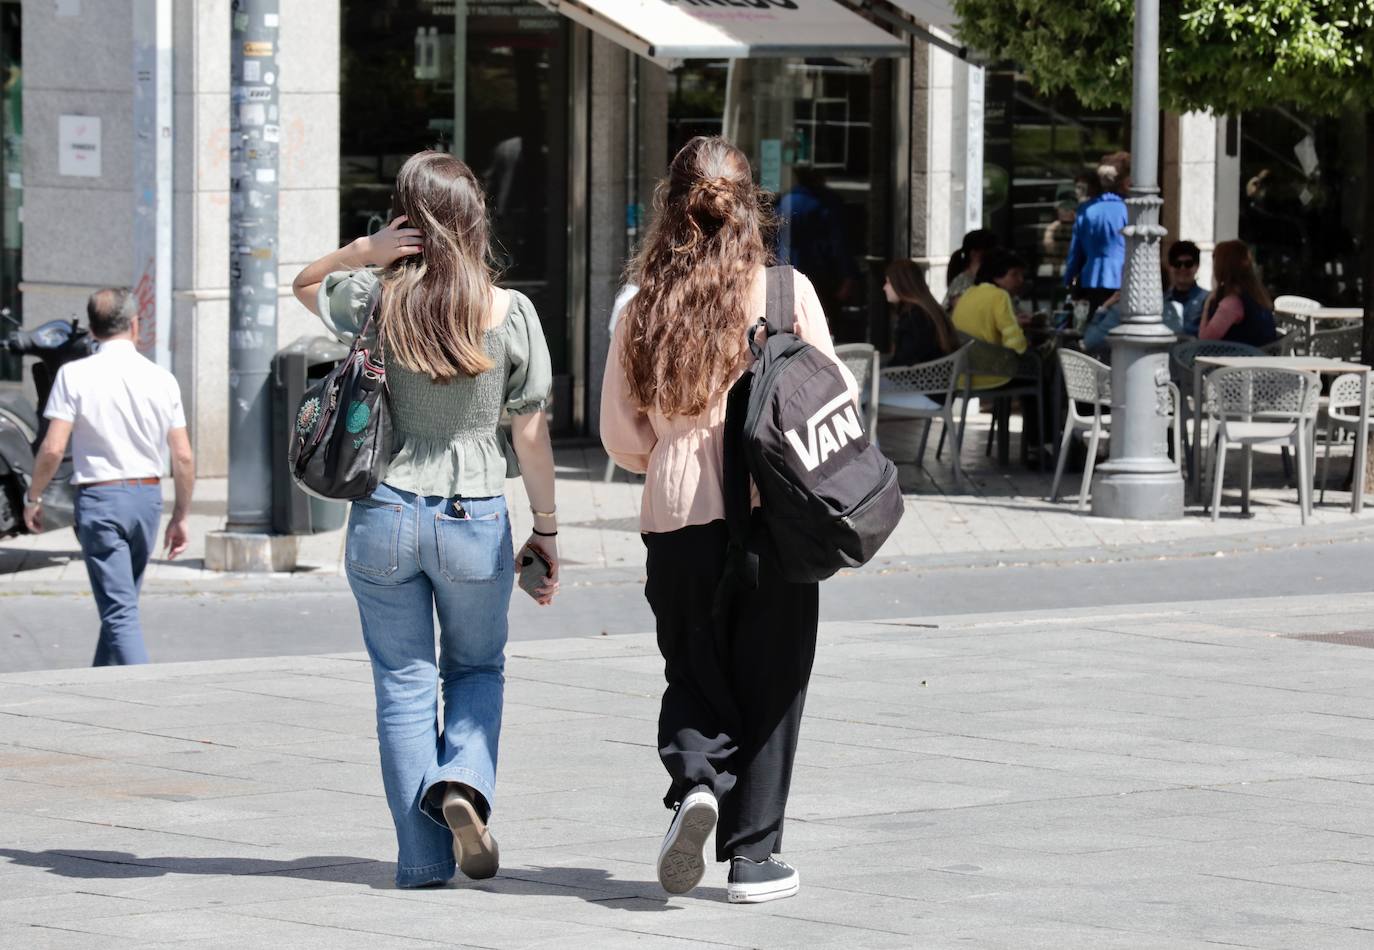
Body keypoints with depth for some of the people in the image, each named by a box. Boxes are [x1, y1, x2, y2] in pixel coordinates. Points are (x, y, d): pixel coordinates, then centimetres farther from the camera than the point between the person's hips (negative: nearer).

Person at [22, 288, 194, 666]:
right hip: (148, 496, 4)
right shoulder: (162, 379, 2)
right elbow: (184, 457, 2)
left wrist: (33, 498, 3)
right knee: (122, 602, 20)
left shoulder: (75, 375, -7)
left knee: (120, 610, -6)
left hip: (99, 497, -4)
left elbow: (53, 448, -12)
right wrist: (181, 517, 13)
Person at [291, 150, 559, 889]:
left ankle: (424, 857, 7)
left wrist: (363, 251, -3)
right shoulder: (510, 314, -8)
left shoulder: (374, 303, -7)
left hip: (384, 515, 0)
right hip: (474, 520, 0)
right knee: (477, 668, 21)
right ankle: (464, 782, -6)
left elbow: (305, 284, 16)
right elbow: (531, 434, -4)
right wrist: (546, 531, 7)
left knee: (403, 683, 9)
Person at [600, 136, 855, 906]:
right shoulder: (784, 290, -6)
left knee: (694, 675, 16)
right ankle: (752, 854, 10)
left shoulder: (643, 304, 1)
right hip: (773, 512, -2)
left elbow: (622, 438, 7)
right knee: (767, 683, 9)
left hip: (677, 517, 2)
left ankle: (695, 779, -12)